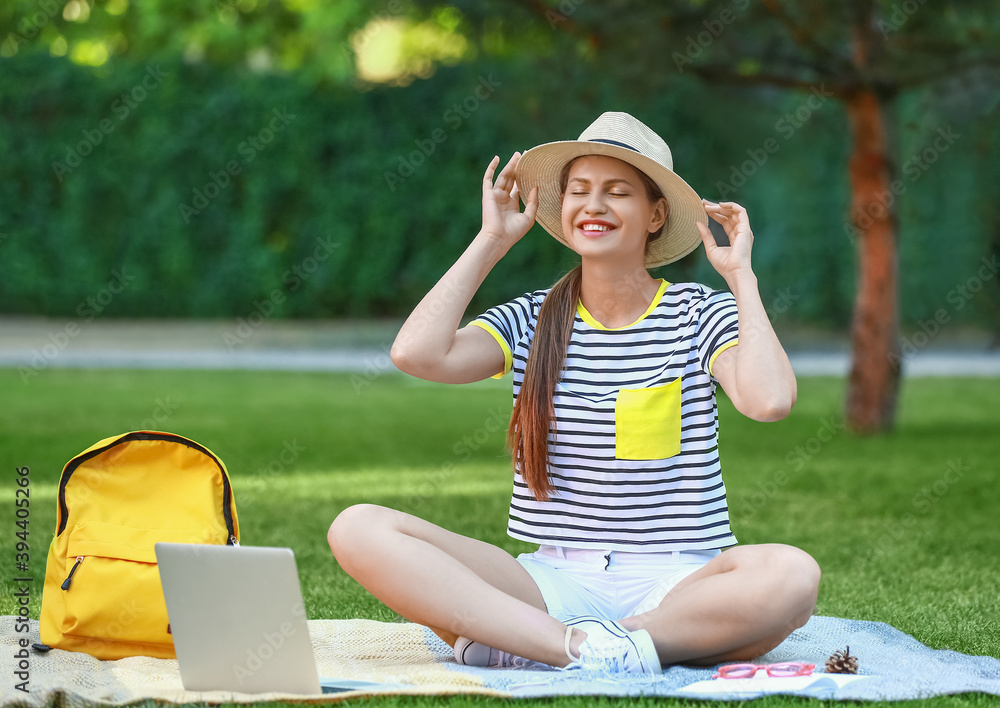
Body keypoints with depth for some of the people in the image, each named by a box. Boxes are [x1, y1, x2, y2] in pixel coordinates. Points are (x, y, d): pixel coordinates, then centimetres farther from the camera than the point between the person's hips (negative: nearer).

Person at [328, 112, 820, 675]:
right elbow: (417, 354, -10)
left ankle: (516, 641, -30)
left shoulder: (700, 314, 3)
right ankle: (585, 648, -30)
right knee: (359, 528, -19)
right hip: (552, 581, 2)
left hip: (675, 584, -1)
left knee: (793, 576, -37)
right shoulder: (532, 322, 9)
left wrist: (741, 275, -6)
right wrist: (491, 243, 1)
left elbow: (771, 400, -17)